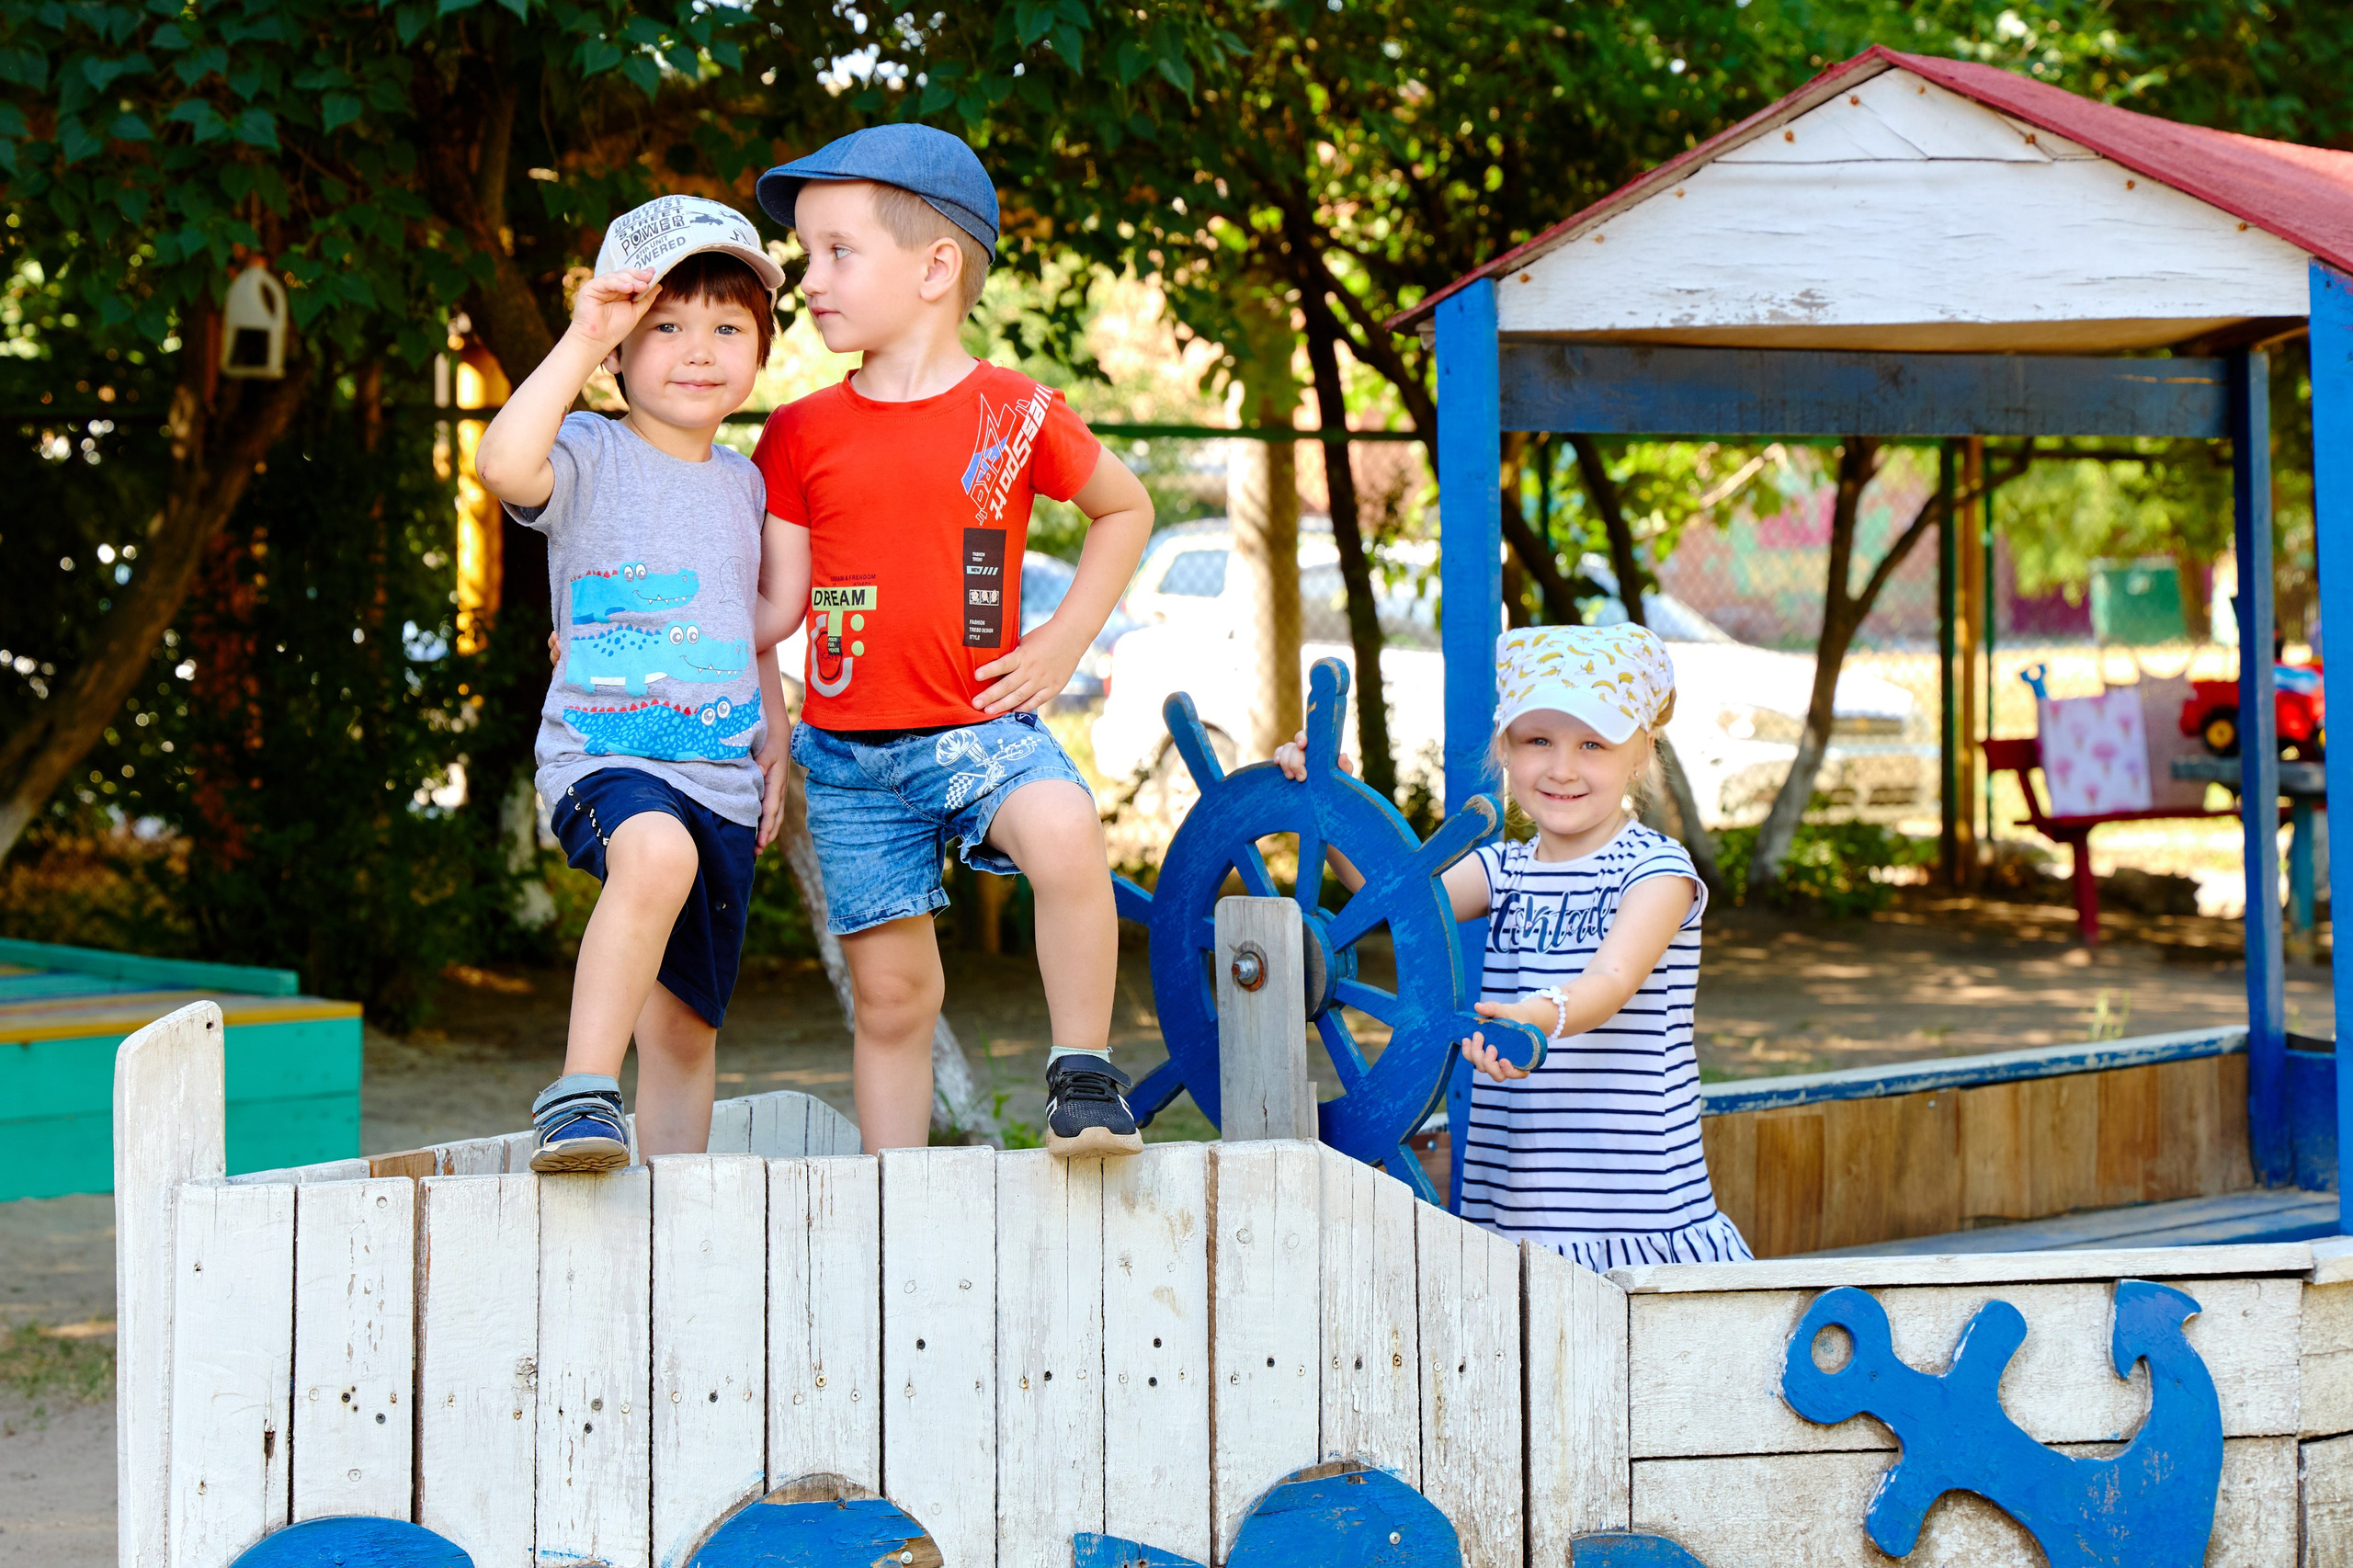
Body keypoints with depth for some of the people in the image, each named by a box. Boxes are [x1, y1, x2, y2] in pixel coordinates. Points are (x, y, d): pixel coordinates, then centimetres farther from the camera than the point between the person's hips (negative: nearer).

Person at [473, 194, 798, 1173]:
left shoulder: (747, 485, 15)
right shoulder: (592, 458, -4)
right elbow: (503, 466, -28)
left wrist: (775, 732, 16)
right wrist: (580, 340, -24)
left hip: (725, 784, 6)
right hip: (604, 758, -6)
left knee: (686, 1025, 8)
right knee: (658, 850, -39)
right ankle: (581, 1094, -35)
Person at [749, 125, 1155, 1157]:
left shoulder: (1017, 414, -2)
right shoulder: (801, 435, 4)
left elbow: (1126, 507, 14)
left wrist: (1066, 640, 5)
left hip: (979, 728, -2)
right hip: (849, 753, 2)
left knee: (1064, 832, -32)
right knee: (889, 992, 4)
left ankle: (1083, 1074, -16)